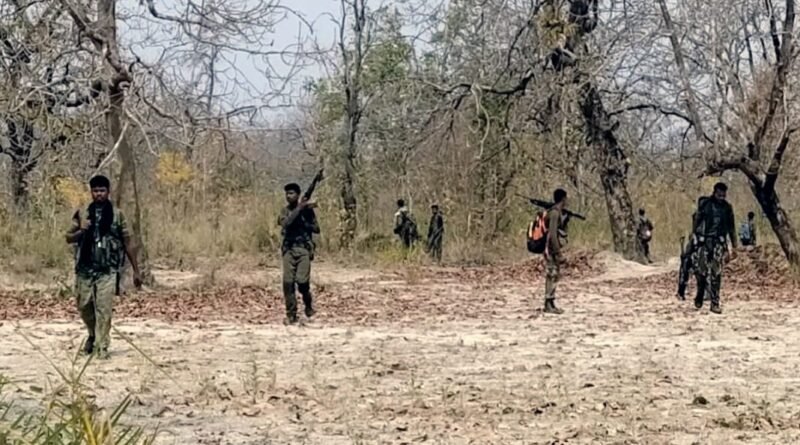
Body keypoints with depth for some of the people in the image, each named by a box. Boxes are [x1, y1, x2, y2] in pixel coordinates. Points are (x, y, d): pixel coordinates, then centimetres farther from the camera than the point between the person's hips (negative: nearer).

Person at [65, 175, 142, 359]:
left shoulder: (117, 215, 3)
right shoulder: (82, 214, 7)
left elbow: (128, 243, 6)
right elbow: (69, 238, 9)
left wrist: (136, 271, 5)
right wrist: (81, 231, -13)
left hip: (107, 270, -3)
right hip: (85, 269, 3)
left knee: (104, 309, -10)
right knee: (84, 306, 9)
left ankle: (101, 347, -5)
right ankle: (93, 334, 36)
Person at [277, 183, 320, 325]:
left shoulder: (307, 209, 3)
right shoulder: (285, 211, 9)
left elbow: (316, 228, 1)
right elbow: (286, 223, -12)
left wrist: (302, 222, -11)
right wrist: (299, 208, -14)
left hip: (303, 249, -2)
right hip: (288, 249, 2)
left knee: (302, 280, -14)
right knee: (288, 282, -7)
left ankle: (308, 304, 15)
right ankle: (291, 315, 0)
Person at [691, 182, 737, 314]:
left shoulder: (727, 208, 8)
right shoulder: (704, 204, -1)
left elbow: (731, 228, 14)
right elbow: (696, 222, 0)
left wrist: (734, 247, 12)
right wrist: (693, 238, -6)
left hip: (719, 243, 2)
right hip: (703, 241, -2)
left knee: (716, 273, -6)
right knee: (700, 270, -7)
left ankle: (715, 303, -3)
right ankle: (700, 295, 20)